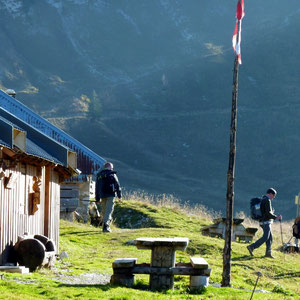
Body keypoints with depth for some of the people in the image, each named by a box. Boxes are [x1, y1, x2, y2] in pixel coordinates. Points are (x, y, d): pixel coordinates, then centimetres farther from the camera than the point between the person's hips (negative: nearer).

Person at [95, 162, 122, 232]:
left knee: (103, 211, 16)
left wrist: (97, 199, 19)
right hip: (111, 195, -5)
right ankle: (106, 226, -22)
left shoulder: (99, 175, 14)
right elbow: (117, 185, -3)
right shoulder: (112, 174, -1)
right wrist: (119, 195, 4)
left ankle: (105, 225, 21)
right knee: (109, 210, -9)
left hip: (102, 195, 5)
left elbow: (97, 187, 15)